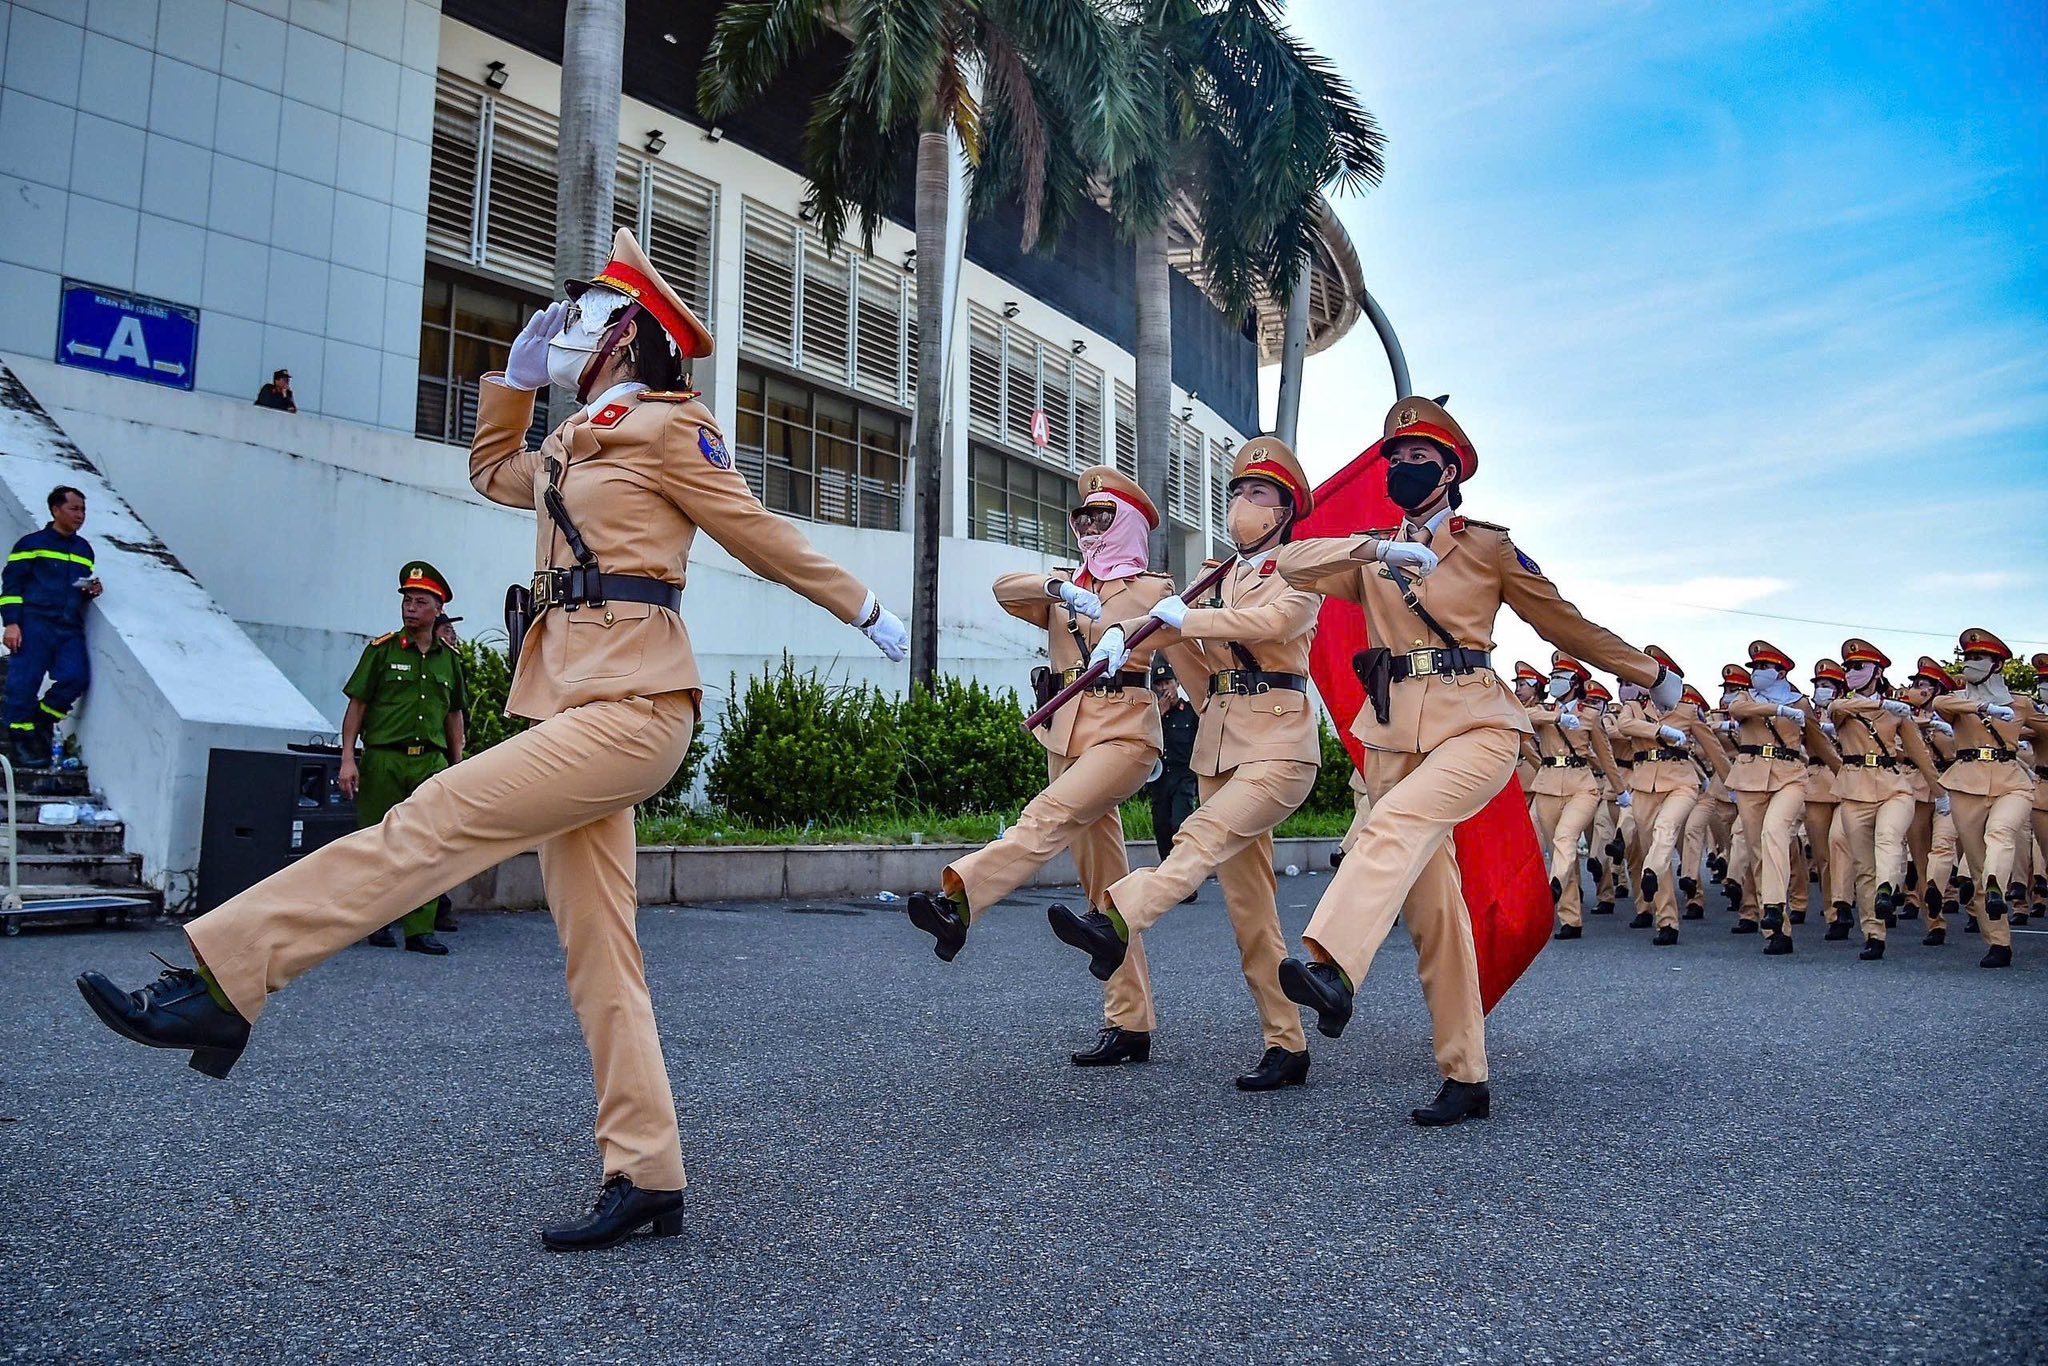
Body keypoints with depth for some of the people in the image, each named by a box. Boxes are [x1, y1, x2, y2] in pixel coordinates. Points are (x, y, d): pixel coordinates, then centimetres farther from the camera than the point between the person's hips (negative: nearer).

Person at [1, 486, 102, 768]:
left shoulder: (84, 549, 20)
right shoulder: (32, 543, 2)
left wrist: (93, 590, 6)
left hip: (70, 628, 4)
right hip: (34, 624, -4)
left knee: (76, 678, -12)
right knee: (25, 681, -4)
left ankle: (42, 721, 11)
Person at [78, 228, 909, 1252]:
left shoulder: (668, 427, 0)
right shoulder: (576, 443, 24)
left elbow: (762, 536, 5)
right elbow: (493, 471, 43)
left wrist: (865, 610, 11)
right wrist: (516, 375, 31)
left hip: (631, 705, -9)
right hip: (577, 707, 9)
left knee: (433, 823, -18)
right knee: (597, 954, 3)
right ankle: (647, 1180, 6)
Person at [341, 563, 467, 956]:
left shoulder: (449, 659, 12)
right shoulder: (381, 650, 2)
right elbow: (356, 706, 1)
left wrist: (458, 767, 14)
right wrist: (348, 759, -6)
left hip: (432, 763, 3)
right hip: (383, 760, -2)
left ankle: (420, 930, 3)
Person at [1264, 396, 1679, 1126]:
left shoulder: (1489, 546, 8)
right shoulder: (1370, 555, 16)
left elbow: (1567, 623, 16)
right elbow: (1290, 564, -1)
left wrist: (1651, 674, 21)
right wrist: (1370, 548, -15)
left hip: (1474, 724, -3)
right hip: (1395, 731, 4)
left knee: (1398, 822, -33)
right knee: (1430, 907, 1)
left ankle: (1332, 966, -51)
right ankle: (1465, 1079, 7)